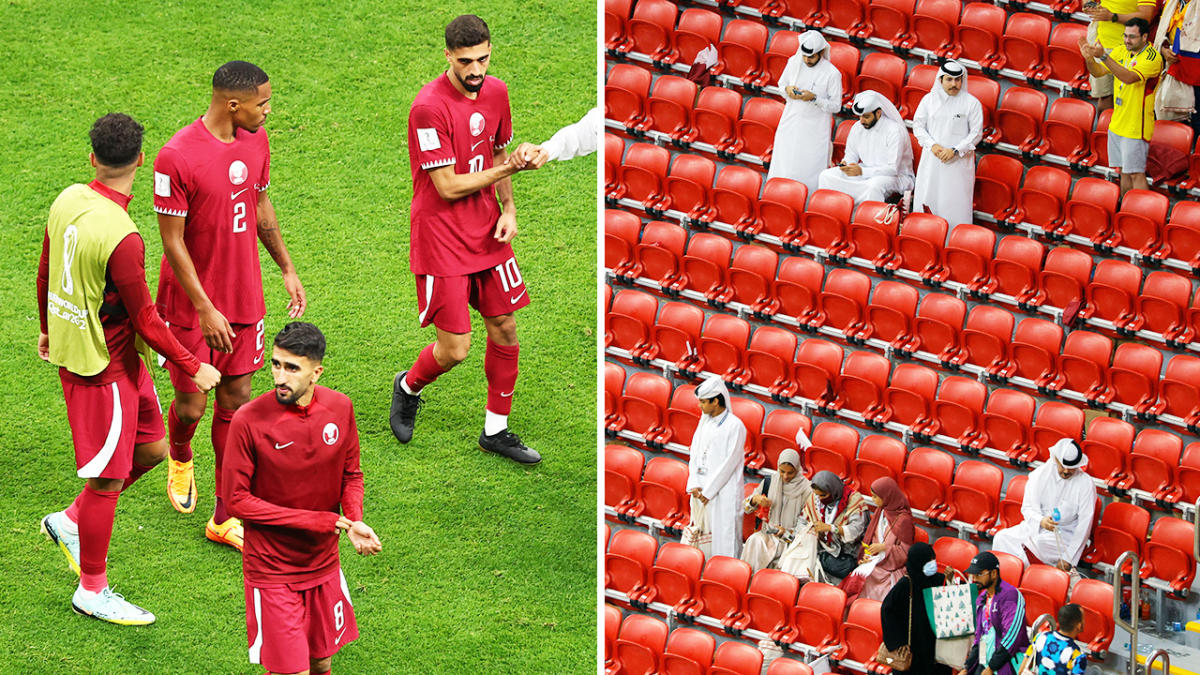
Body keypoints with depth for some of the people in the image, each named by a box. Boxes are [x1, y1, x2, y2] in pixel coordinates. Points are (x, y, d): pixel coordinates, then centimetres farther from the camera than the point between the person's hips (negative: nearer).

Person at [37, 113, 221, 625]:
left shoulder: (68, 201, -3)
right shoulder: (121, 238, -28)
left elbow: (45, 274, 12)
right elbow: (145, 321, -20)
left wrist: (48, 330, 29)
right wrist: (192, 368, -8)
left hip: (71, 343, 9)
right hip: (102, 366, -9)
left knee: (151, 446, 19)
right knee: (108, 478, 5)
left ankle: (71, 521, 29)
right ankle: (92, 591, 18)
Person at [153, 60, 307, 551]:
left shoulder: (255, 142, 0)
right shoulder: (177, 157, -21)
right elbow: (172, 241, -17)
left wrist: (287, 269, 17)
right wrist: (205, 309, -18)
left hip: (244, 297, 5)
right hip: (191, 305, -5)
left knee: (235, 399, 6)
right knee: (191, 405, 3)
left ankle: (225, 517, 13)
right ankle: (180, 457, 40)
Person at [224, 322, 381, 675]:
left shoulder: (339, 408, -6)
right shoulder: (249, 421, -20)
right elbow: (236, 500, -15)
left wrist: (354, 521, -13)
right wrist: (318, 521, -18)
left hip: (323, 564, 5)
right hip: (272, 569, -5)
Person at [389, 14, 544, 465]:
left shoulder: (495, 92, 2)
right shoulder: (430, 107, -21)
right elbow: (448, 186, -20)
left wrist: (508, 209, 4)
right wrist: (507, 169, -16)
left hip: (486, 233, 7)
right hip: (441, 238, -7)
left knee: (504, 328, 8)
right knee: (454, 349, -5)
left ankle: (496, 430, 22)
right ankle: (408, 388, 28)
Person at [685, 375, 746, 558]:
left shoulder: (735, 426, -11)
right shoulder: (705, 421, 11)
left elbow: (730, 462, -14)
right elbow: (694, 454, 10)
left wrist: (708, 491, -14)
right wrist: (694, 485, -3)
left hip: (723, 492, -7)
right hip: (701, 490, 7)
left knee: (723, 538, -6)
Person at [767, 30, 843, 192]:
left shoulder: (832, 74, -14)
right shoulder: (794, 62, -2)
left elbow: (836, 106, -8)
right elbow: (781, 83, 14)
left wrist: (814, 98, -23)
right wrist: (787, 89, -10)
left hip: (815, 130, -4)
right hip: (791, 123, 4)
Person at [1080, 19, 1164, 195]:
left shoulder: (1152, 58, -17)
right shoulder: (1122, 51, 6)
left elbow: (1129, 77, -31)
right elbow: (1098, 71, 2)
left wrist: (1103, 56, -37)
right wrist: (1089, 58, -21)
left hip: (1136, 127, -7)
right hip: (1117, 124, 7)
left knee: (1136, 174, -7)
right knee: (1123, 172, 14)